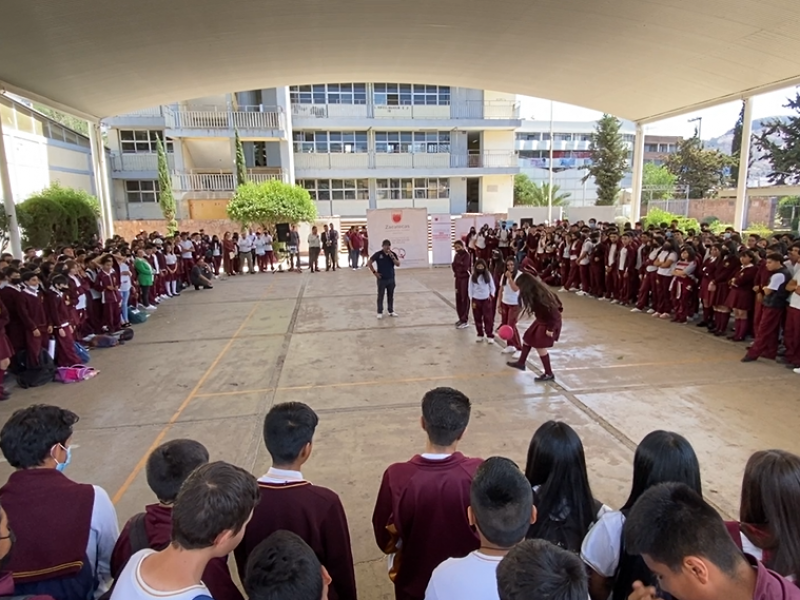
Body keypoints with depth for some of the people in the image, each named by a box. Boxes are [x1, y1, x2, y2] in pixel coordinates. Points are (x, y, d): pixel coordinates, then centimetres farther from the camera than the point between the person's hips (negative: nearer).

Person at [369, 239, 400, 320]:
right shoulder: (378, 254, -9)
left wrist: (392, 257, -19)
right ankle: (380, 312, 12)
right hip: (382, 279, -3)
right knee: (380, 296, 3)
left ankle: (391, 311, 23)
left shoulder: (393, 254, 0)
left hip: (391, 278, 3)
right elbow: (369, 263, -5)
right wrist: (374, 272, -9)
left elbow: (398, 264, -7)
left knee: (391, 296, 11)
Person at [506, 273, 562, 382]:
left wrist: (550, 329, -24)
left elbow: (551, 311, -29)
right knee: (527, 338, 17)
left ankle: (549, 374, 11)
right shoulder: (534, 293, -2)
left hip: (549, 322, -10)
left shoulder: (538, 296, -30)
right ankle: (521, 363, 35)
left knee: (540, 347, -3)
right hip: (542, 320, 10)